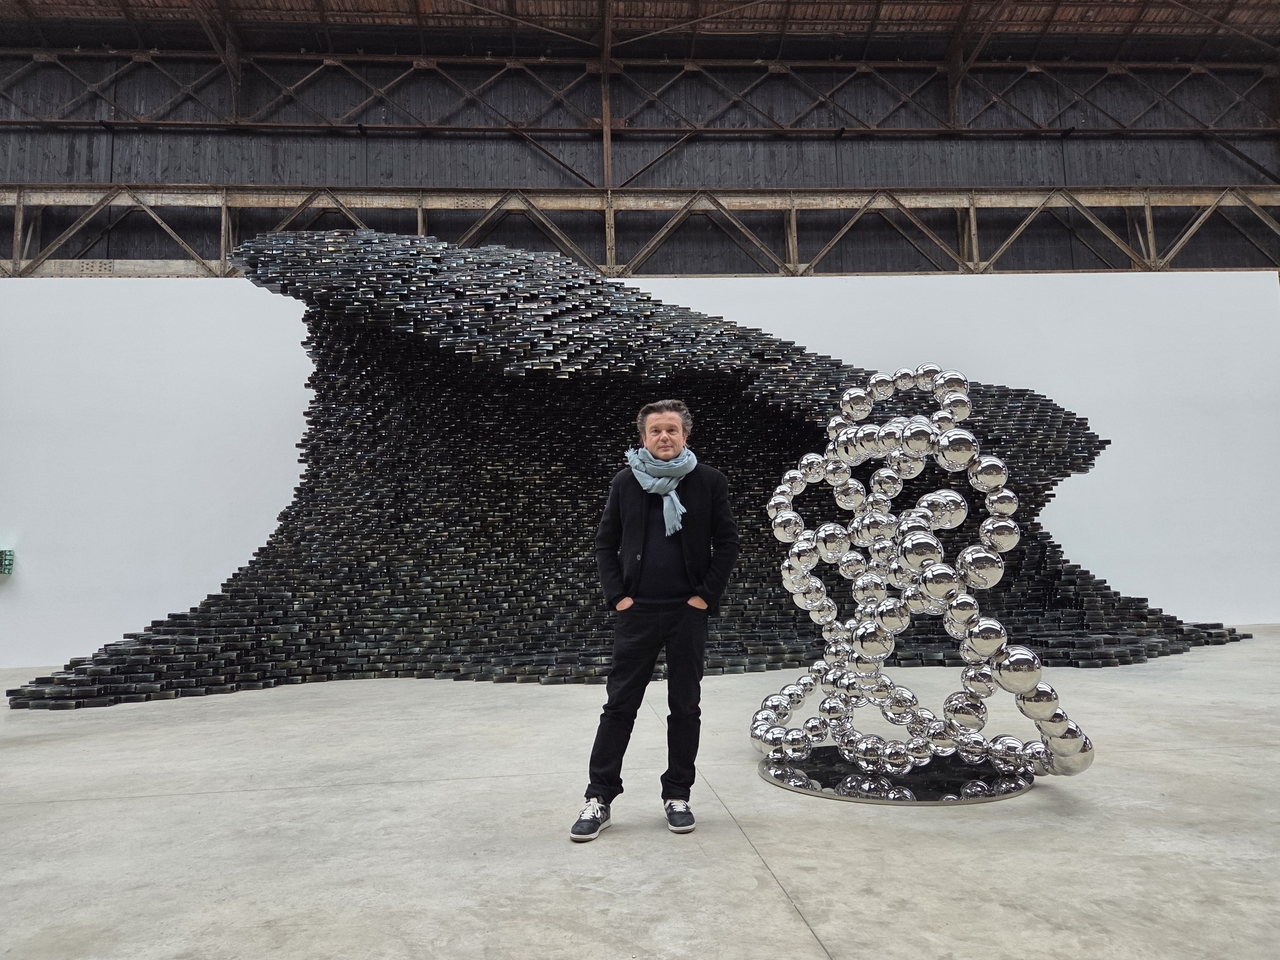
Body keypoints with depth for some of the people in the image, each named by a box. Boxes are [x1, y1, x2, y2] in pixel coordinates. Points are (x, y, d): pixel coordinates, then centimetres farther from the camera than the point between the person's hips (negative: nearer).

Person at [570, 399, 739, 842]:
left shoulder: (709, 482, 0)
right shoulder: (626, 482, 4)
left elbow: (727, 543, 2)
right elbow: (605, 543, 7)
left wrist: (706, 595, -6)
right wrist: (617, 596, -3)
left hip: (689, 612, 0)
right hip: (636, 611, 0)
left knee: (685, 707, 9)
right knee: (620, 705, 3)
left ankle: (677, 796, 23)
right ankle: (599, 799, 12)